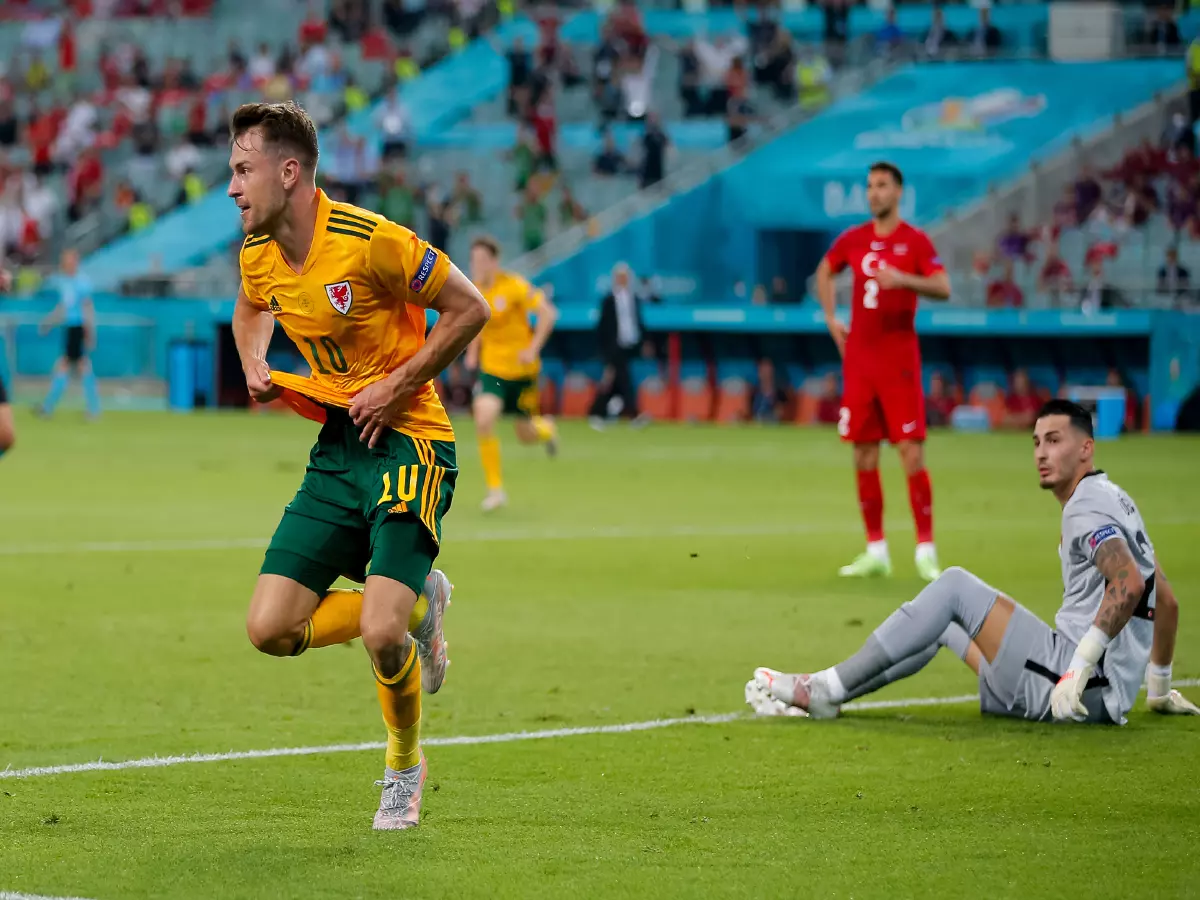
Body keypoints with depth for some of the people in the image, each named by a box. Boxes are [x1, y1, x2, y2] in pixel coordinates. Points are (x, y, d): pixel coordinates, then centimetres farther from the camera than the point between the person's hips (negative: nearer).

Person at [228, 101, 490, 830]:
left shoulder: (370, 241, -19)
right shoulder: (258, 255, 3)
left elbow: (469, 308, -11)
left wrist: (398, 386, -15)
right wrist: (255, 368, 7)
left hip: (408, 442, -7)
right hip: (337, 449, 7)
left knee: (381, 634, -19)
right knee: (271, 628, -4)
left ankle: (405, 765, 11)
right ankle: (416, 605, 20)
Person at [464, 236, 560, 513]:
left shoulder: (514, 286, -16)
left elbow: (548, 313, -16)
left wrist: (533, 349, -22)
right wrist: (473, 351, 7)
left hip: (521, 368, -3)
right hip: (492, 367, 3)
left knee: (525, 436, 8)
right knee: (483, 419, -22)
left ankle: (545, 428, 49)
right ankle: (495, 488, -10)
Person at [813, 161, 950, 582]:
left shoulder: (915, 241, -4)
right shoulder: (853, 240, 9)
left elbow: (943, 288, -16)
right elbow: (825, 271, 28)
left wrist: (903, 279, -32)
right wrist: (830, 318, 17)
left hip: (899, 361, -4)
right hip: (858, 358, 4)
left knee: (911, 452, -10)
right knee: (864, 456, 5)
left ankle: (926, 550, -7)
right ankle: (876, 551, 12)